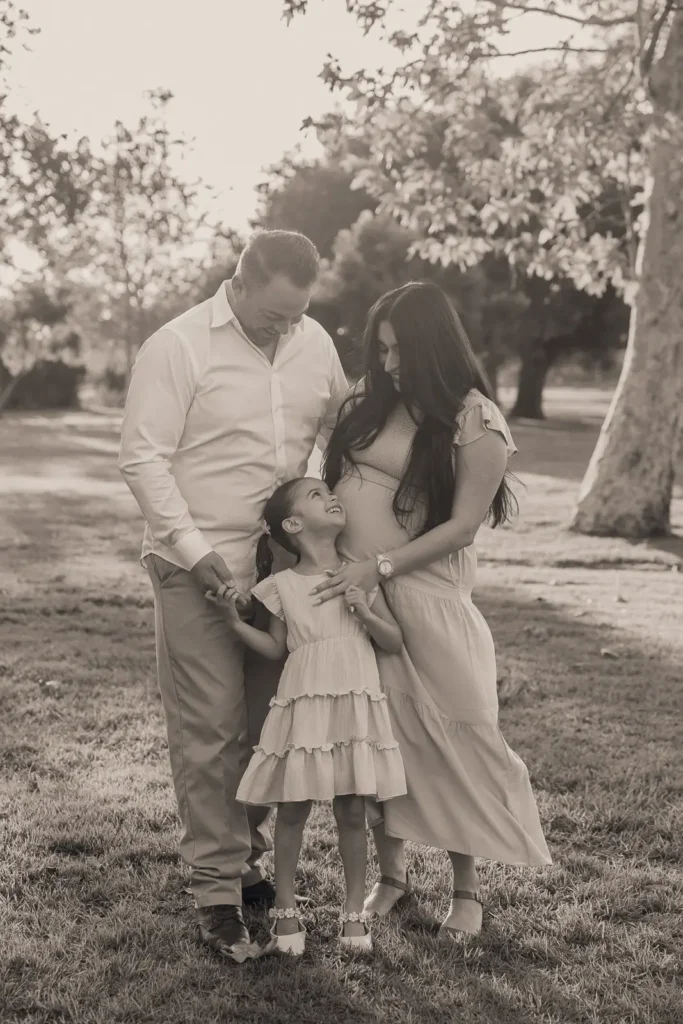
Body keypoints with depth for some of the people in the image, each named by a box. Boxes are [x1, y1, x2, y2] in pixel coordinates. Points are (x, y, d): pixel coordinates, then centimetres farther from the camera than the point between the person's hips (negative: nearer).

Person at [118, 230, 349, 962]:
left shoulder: (314, 343, 6)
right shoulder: (177, 347, -9)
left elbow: (342, 426, 18)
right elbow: (142, 457, -11)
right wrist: (195, 549, -17)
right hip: (199, 568, -5)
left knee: (268, 724, 11)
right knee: (209, 730, -2)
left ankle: (246, 855, 29)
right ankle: (216, 890, 8)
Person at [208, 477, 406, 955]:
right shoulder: (282, 585, 3)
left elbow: (397, 643, 6)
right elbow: (277, 648, 8)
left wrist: (367, 615, -11)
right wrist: (235, 621, -4)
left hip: (356, 705, 1)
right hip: (304, 706, -1)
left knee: (352, 811, 4)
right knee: (293, 809, 4)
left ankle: (355, 911, 17)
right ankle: (286, 911, 16)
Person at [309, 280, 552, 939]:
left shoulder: (474, 422, -8)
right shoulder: (367, 402, 8)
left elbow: (462, 524, -11)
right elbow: (330, 474, 19)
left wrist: (381, 567, -17)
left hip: (422, 597, -5)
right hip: (350, 592, 5)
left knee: (447, 735, 2)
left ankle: (466, 886, 17)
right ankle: (390, 872, 25)